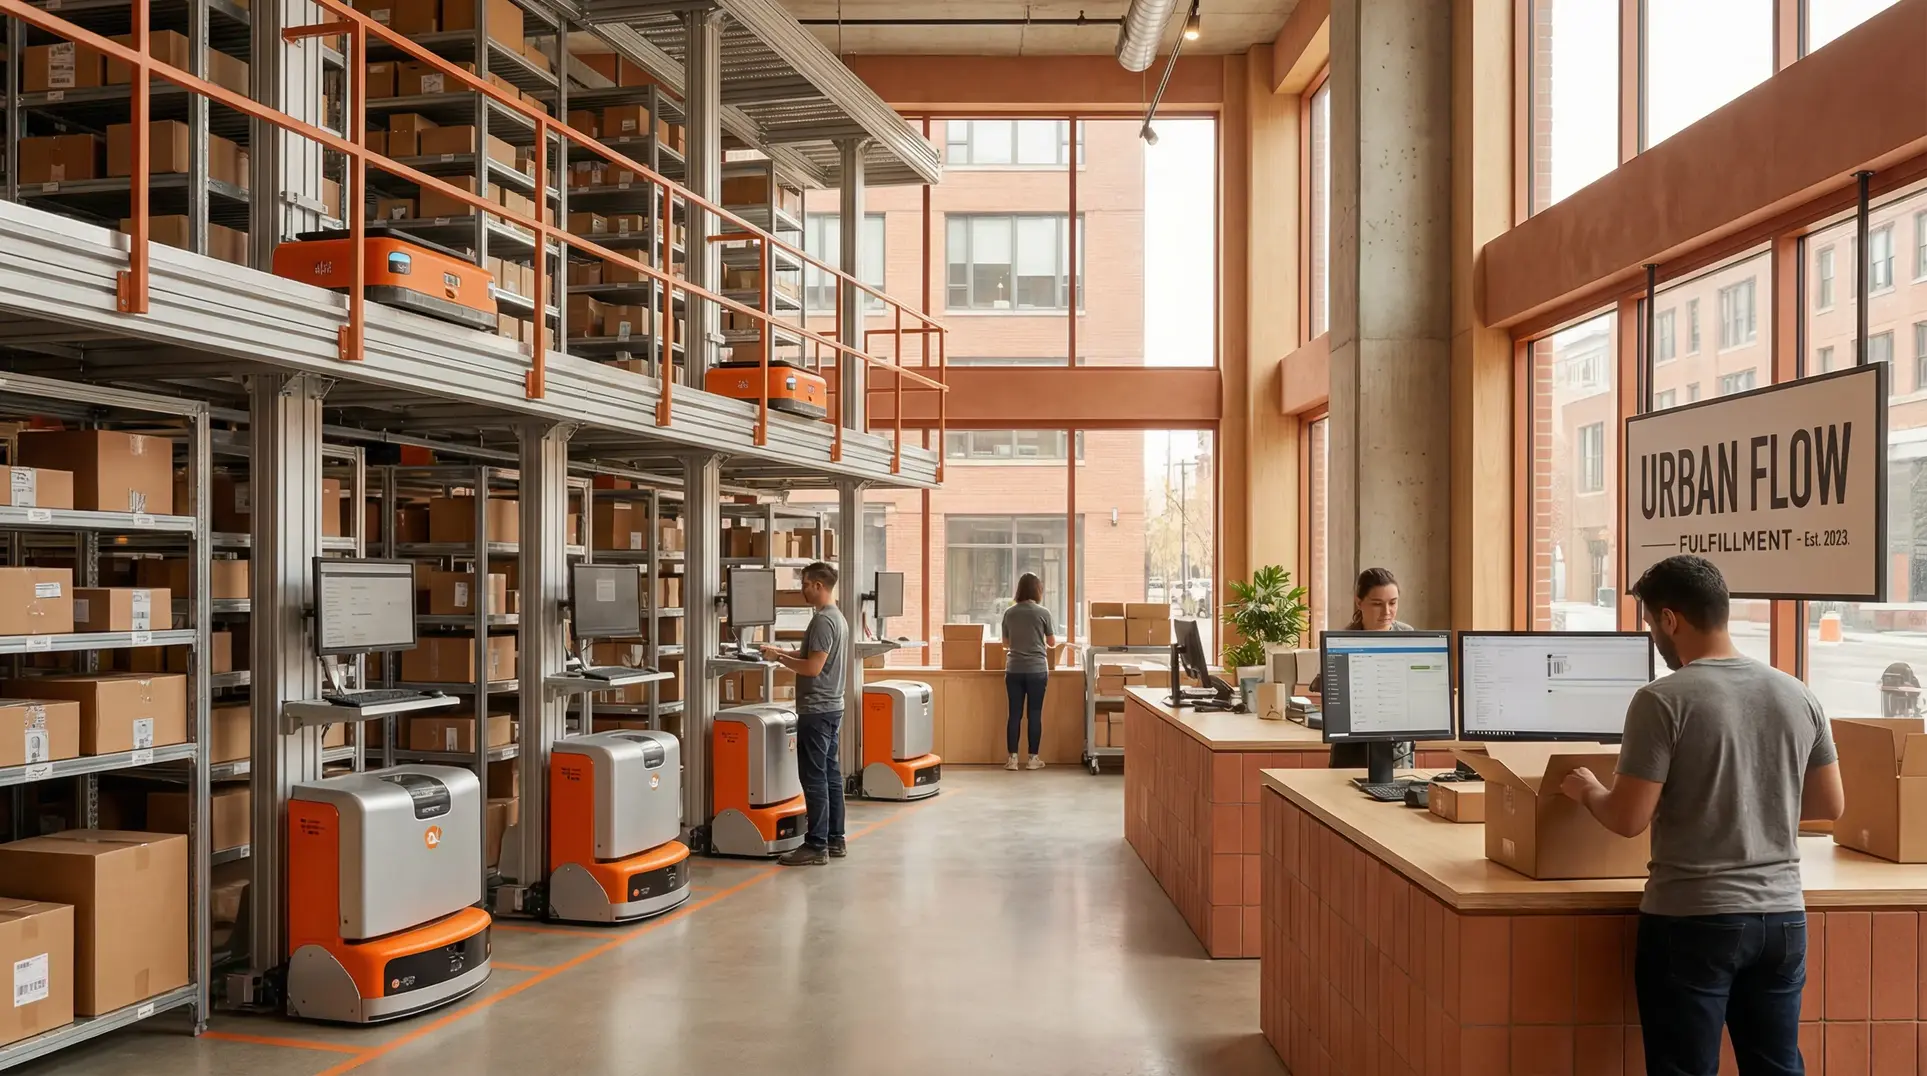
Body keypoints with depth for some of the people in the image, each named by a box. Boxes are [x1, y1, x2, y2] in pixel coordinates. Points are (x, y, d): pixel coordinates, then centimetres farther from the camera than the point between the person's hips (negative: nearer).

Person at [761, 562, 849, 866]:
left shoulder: (823, 621, -17)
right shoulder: (838, 617, 14)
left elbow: (813, 667, -22)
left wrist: (780, 658, -10)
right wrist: (781, 652, 10)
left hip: (816, 710, -10)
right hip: (832, 707, 10)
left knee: (814, 778, -6)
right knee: (831, 774, 13)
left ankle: (816, 846, -3)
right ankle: (835, 839, 18)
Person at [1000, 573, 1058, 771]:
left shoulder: (1009, 613, 2)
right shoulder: (1043, 613, -5)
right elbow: (1052, 643, 6)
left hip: (1014, 670, 2)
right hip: (1037, 670, -2)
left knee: (1014, 714, 5)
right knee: (1035, 714, 4)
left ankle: (1013, 758, 5)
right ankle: (1033, 758, 8)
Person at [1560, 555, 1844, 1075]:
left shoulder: (1664, 699, -15)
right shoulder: (1798, 695, 3)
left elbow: (1628, 820, -14)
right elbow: (1831, 805, 12)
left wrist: (1587, 790, 5)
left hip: (1692, 918, -5)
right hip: (1782, 915, 6)